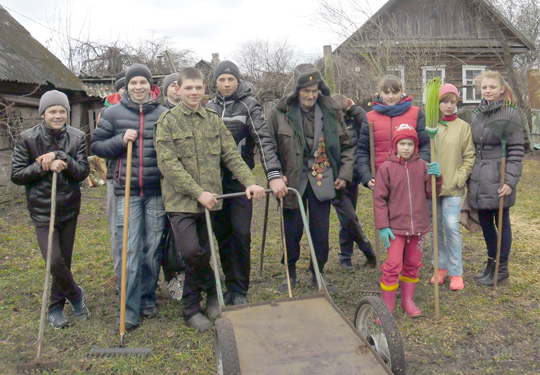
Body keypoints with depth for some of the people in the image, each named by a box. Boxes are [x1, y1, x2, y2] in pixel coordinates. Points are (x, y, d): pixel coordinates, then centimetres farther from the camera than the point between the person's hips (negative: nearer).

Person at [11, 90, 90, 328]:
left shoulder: (77, 137, -1)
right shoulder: (27, 139, -6)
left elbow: (83, 172, -7)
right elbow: (16, 175, -6)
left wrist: (60, 157, -21)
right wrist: (45, 166, -19)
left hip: (69, 208, 2)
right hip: (42, 210, -2)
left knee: (65, 260, 11)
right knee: (54, 262, -10)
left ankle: (56, 308, 30)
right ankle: (76, 295, 20)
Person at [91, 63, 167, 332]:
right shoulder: (113, 113, 5)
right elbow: (97, 145, 9)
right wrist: (120, 141, -9)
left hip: (157, 191, 1)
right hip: (127, 191, -1)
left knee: (153, 248, 9)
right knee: (129, 251, -4)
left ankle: (148, 300, 26)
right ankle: (130, 312, 4)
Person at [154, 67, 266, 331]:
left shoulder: (214, 120, 12)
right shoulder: (167, 121, 0)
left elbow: (231, 155, 8)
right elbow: (168, 164, -10)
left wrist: (249, 181, -8)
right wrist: (197, 192, -17)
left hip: (208, 198, 3)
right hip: (181, 199, -3)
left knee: (201, 255, 9)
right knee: (191, 252, -15)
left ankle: (191, 309, 26)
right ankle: (212, 291, 12)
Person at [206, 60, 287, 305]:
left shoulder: (248, 104, -3)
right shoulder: (210, 107, 10)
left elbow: (264, 140, -14)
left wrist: (274, 175, -26)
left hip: (240, 179, -4)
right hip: (215, 180, 4)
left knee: (241, 234, -6)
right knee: (222, 235, 8)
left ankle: (240, 290, 8)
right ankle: (230, 286, 21)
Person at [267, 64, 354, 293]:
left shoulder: (331, 111, 3)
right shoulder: (280, 113, -4)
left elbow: (346, 145, 10)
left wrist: (344, 174, 2)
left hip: (322, 180, 2)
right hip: (292, 181, -1)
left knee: (321, 231, 8)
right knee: (292, 231, 8)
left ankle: (318, 274, 26)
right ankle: (291, 273, 28)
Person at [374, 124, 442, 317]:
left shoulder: (422, 166, 4)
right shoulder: (386, 167, -5)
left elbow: (430, 194, 7)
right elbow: (379, 199, -5)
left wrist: (436, 177, -11)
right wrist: (382, 226, -10)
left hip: (418, 225, 4)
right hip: (396, 226, -4)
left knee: (413, 265, 15)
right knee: (393, 265, -5)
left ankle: (408, 301, 32)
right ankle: (387, 307, 9)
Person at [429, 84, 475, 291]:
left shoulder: (463, 127, 3)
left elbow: (469, 156, 4)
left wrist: (459, 178, -6)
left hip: (452, 187, -1)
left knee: (451, 226, -7)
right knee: (435, 227, 9)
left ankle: (456, 272, 6)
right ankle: (441, 267, 24)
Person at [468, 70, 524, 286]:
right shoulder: (477, 115, 12)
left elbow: (517, 150, -10)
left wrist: (511, 180, -17)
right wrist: (470, 177, 15)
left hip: (499, 178, -6)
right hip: (479, 179, 6)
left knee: (501, 223, 6)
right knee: (485, 223, 14)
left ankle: (502, 268, 20)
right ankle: (492, 263, 31)